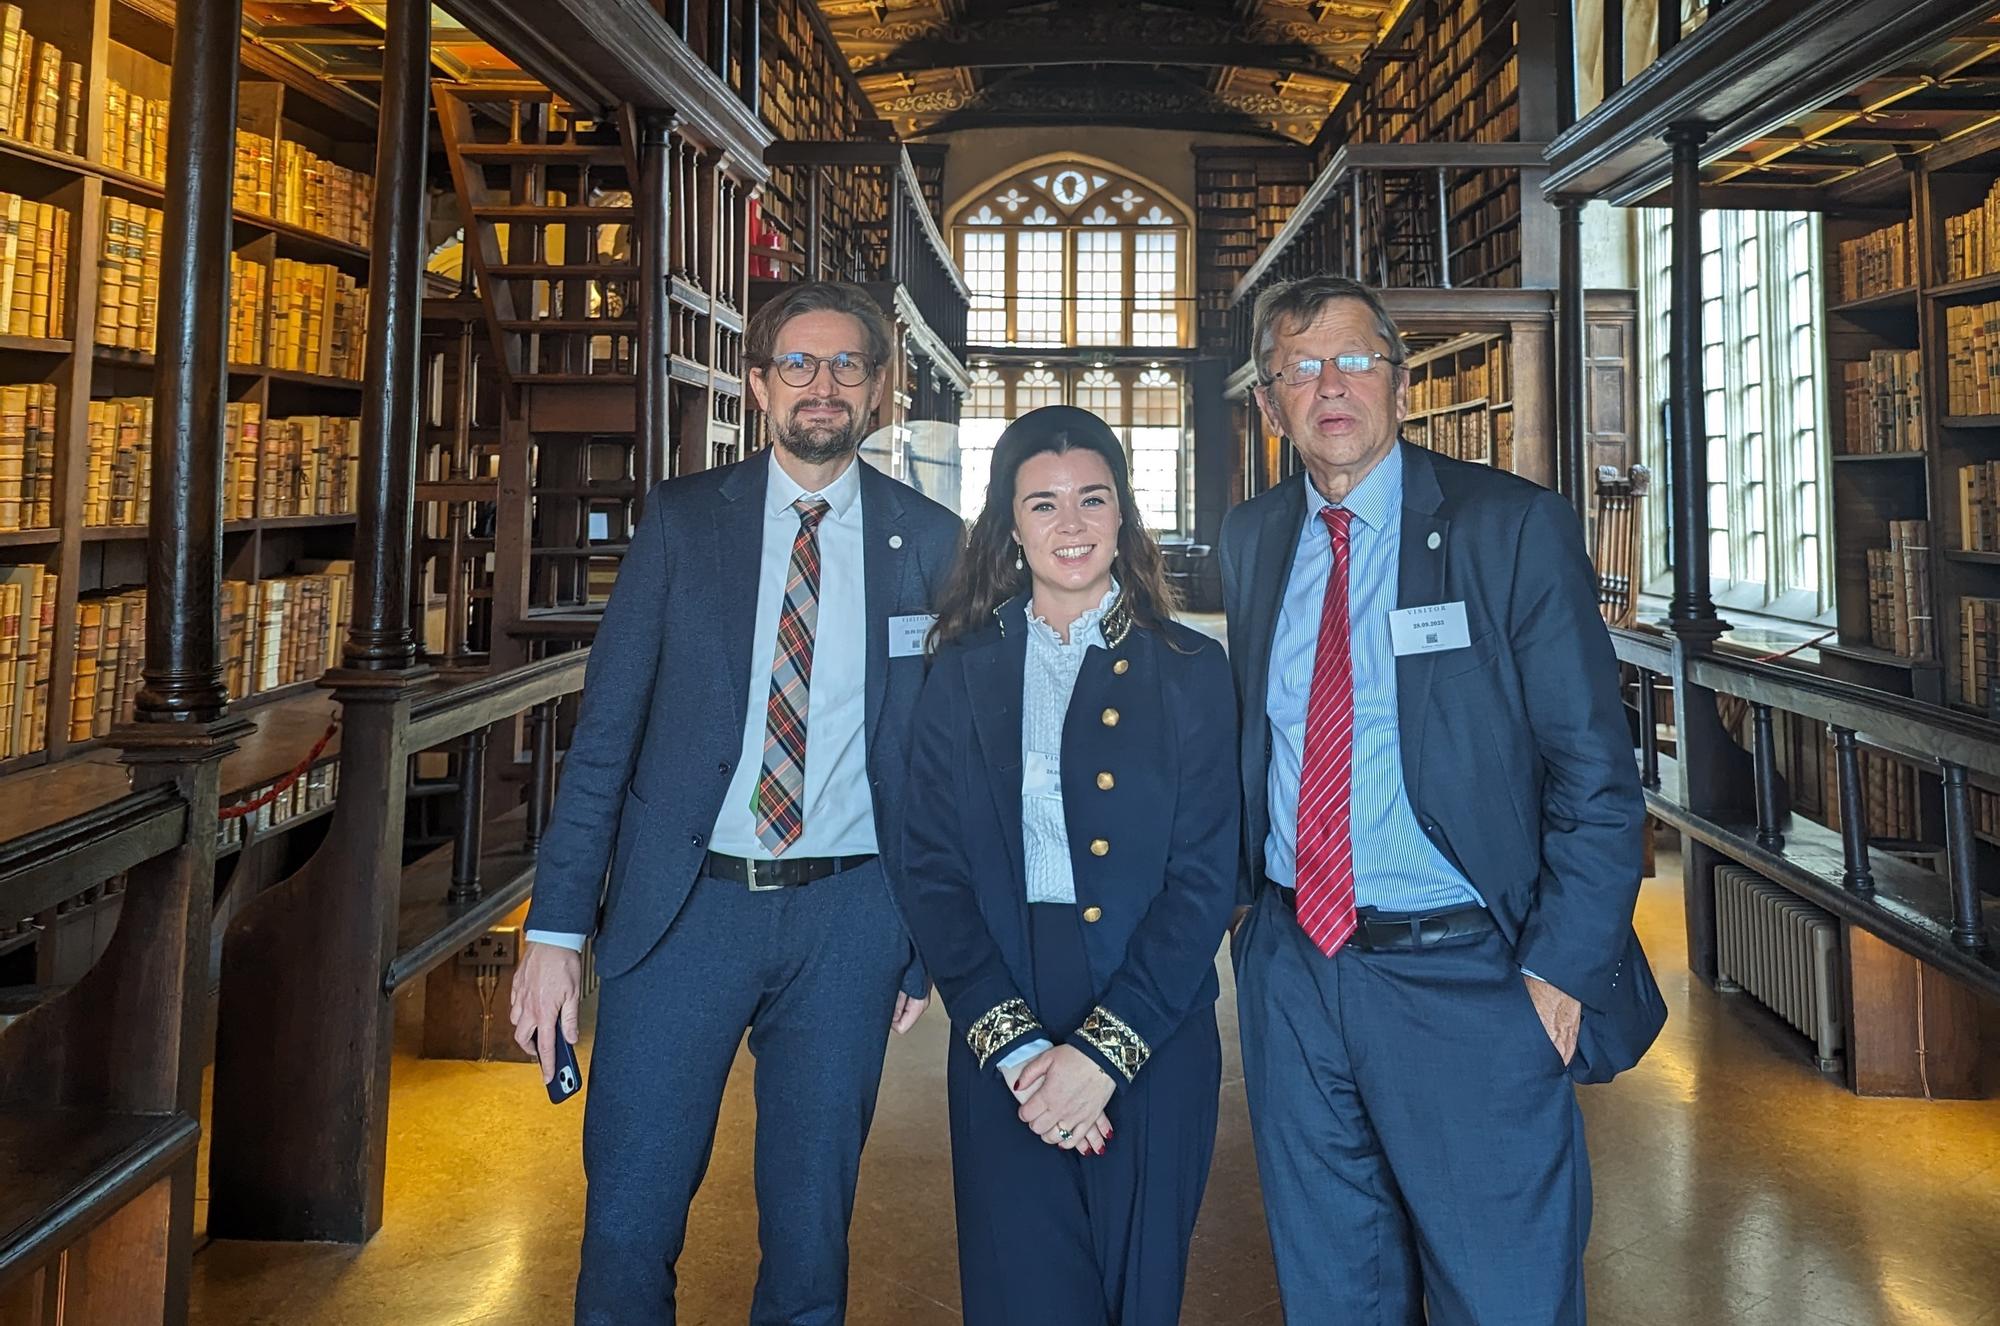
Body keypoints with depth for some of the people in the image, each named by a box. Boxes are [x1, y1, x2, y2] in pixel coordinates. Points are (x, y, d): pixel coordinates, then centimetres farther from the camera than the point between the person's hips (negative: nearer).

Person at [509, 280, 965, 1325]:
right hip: (683, 904, 0)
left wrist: (930, 944, 3)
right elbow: (605, 730, -1)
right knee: (628, 1222, 6)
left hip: (847, 916, 1)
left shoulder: (928, 543, 3)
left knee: (811, 1228, 13)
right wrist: (555, 929, -7)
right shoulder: (682, 518, 2)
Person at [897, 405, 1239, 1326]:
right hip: (1002, 1048, 1)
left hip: (1152, 1044, 0)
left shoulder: (1188, 669, 1)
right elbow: (932, 871, -1)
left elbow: (1205, 877, -5)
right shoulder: (964, 672, 4)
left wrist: (1103, 1049, -12)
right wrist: (1012, 1043, -11)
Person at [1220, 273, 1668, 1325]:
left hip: (1466, 975, -4)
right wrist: (1251, 906, 5)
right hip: (1290, 971, 4)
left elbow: (1596, 774, -8)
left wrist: (1562, 970, -13)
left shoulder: (1515, 527, -7)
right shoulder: (1249, 539, 6)